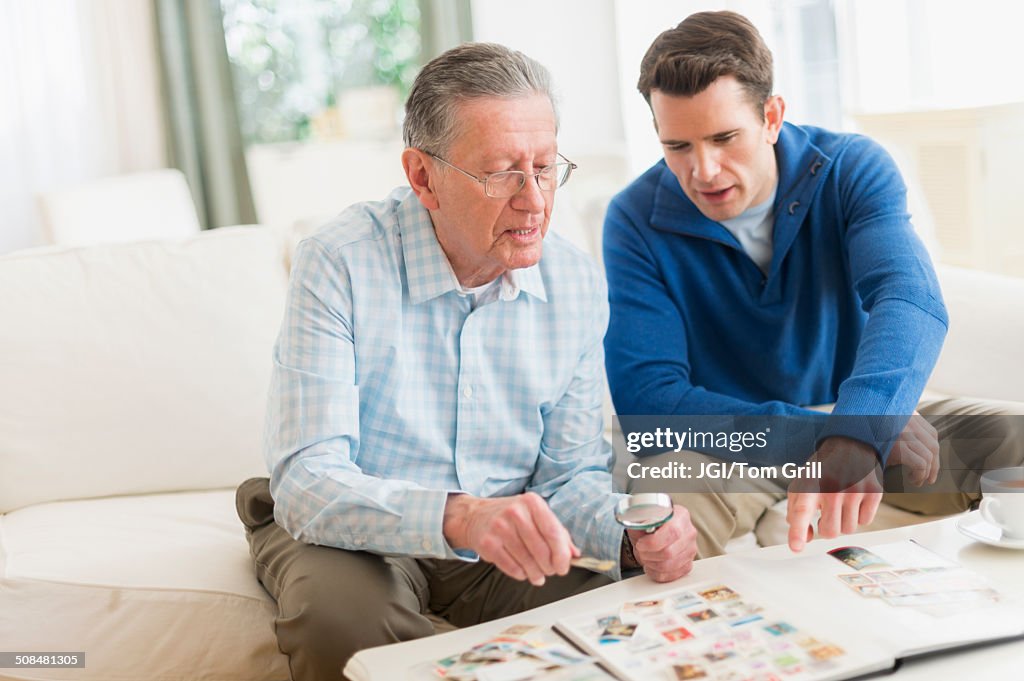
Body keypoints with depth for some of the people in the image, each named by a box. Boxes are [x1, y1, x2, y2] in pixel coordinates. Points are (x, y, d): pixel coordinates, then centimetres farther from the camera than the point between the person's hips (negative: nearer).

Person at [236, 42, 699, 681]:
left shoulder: (577, 283, -6)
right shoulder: (339, 265, -20)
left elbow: (571, 472, 1)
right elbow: (306, 484, -28)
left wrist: (632, 532, -23)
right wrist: (459, 517, -46)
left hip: (494, 536, 3)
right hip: (355, 533, -2)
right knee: (344, 619, -35)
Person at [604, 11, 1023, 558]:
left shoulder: (853, 170, -11)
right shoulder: (637, 220, -13)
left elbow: (909, 299, -30)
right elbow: (645, 396, -20)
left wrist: (855, 435, -51)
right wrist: (814, 433, -30)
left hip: (868, 421, 3)